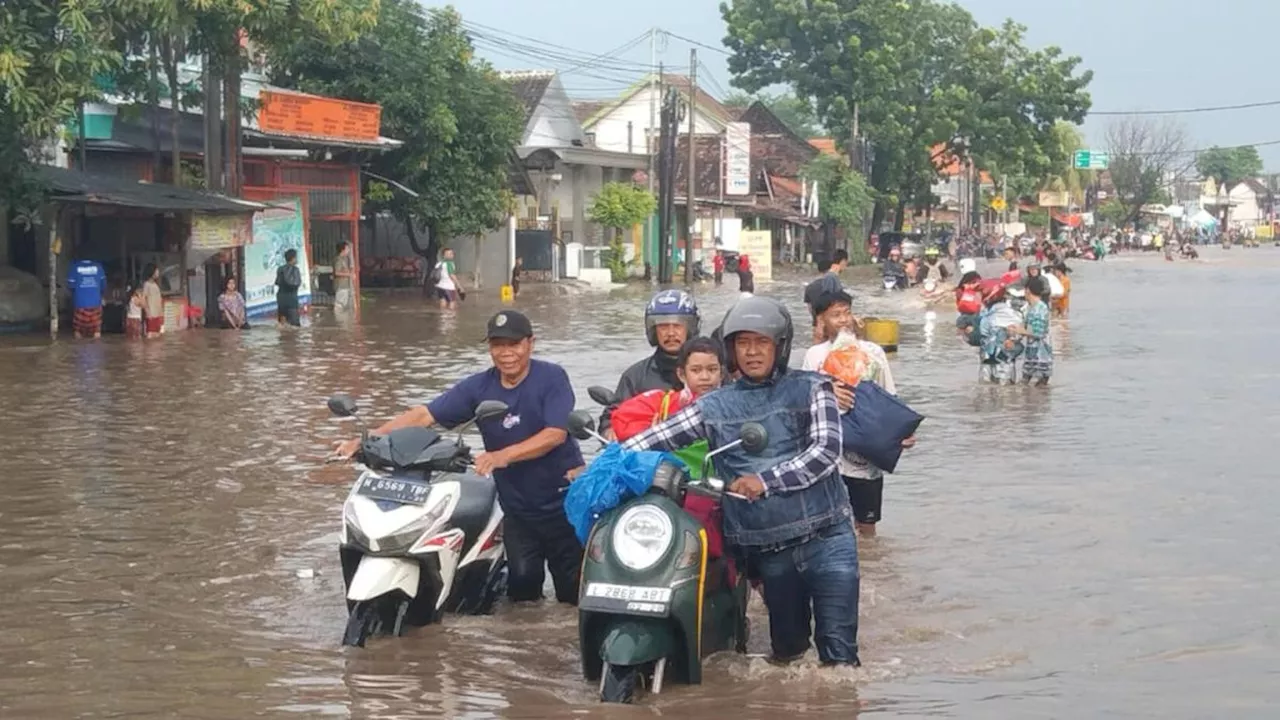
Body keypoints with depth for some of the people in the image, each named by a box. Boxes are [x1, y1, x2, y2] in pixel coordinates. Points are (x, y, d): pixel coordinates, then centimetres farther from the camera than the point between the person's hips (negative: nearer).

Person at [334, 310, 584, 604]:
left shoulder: (552, 378, -10)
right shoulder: (479, 387, 0)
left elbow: (556, 433, -22)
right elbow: (424, 414, -6)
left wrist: (504, 455, -35)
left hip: (563, 500, -3)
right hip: (518, 506, 3)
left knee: (575, 591, 2)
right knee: (522, 585, -4)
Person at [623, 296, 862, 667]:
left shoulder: (810, 388, 2)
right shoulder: (714, 407, 9)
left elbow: (826, 450, -11)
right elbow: (656, 438, 8)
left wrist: (766, 481, -20)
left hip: (825, 536, -2)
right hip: (768, 549, 3)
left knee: (838, 648, -5)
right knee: (787, 649, 13)